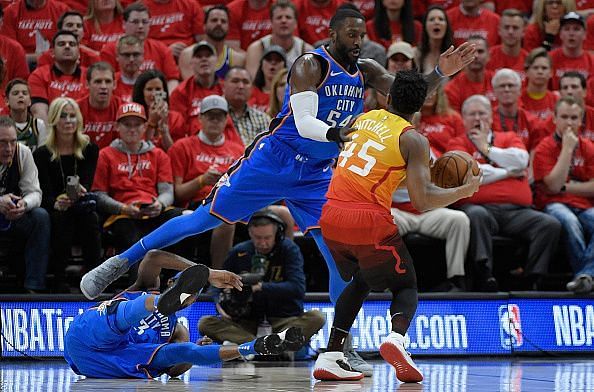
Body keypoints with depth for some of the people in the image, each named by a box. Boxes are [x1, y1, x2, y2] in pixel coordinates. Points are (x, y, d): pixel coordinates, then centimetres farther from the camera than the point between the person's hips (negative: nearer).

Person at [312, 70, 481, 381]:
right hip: (369, 222, -6)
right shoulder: (413, 140, -4)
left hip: (331, 217, 6)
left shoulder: (364, 118, 15)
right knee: (405, 287, 14)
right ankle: (396, 338, -20)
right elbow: (422, 201, -13)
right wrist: (465, 190, 3)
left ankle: (330, 357, 14)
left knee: (360, 282, 29)